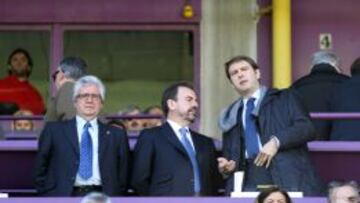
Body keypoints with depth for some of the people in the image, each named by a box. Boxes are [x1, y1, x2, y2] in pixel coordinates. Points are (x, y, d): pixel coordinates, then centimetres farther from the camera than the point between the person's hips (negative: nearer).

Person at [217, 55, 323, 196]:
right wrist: (228, 166, 1)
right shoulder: (231, 116, 24)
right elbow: (229, 153, 24)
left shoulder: (283, 98, 15)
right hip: (249, 179, 2)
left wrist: (277, 142, -12)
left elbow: (307, 128, 2)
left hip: (286, 176, -2)